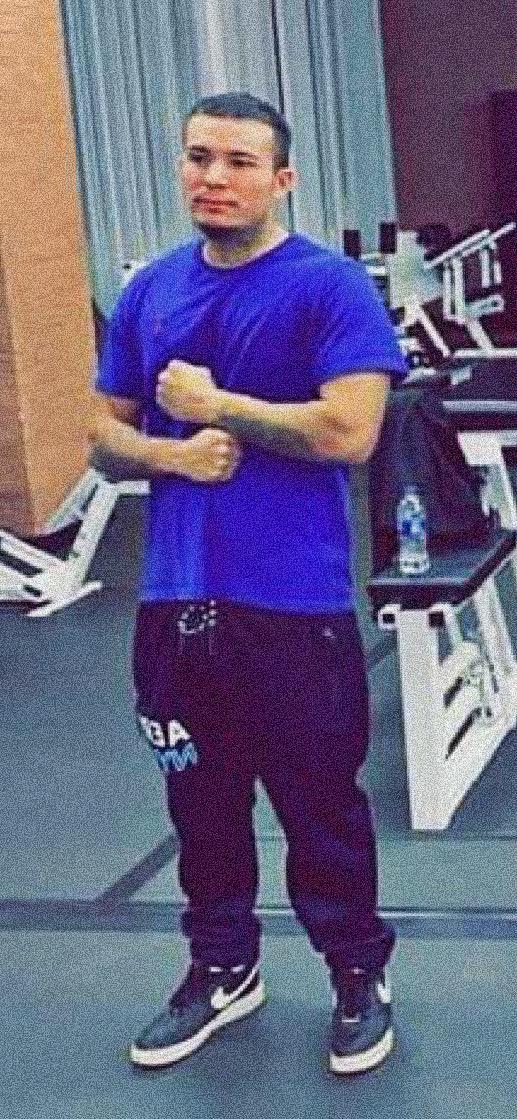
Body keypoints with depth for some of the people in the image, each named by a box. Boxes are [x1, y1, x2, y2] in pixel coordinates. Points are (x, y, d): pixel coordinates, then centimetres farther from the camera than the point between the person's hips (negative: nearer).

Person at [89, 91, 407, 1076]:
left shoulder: (329, 285, -8)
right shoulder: (149, 292, 9)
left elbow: (349, 430, -19)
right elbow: (106, 430, 13)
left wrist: (213, 404, -12)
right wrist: (171, 452, -9)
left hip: (295, 603, -5)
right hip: (175, 599, 5)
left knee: (320, 806, 7)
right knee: (201, 800, 17)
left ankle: (358, 978, 26)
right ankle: (222, 969, 35)